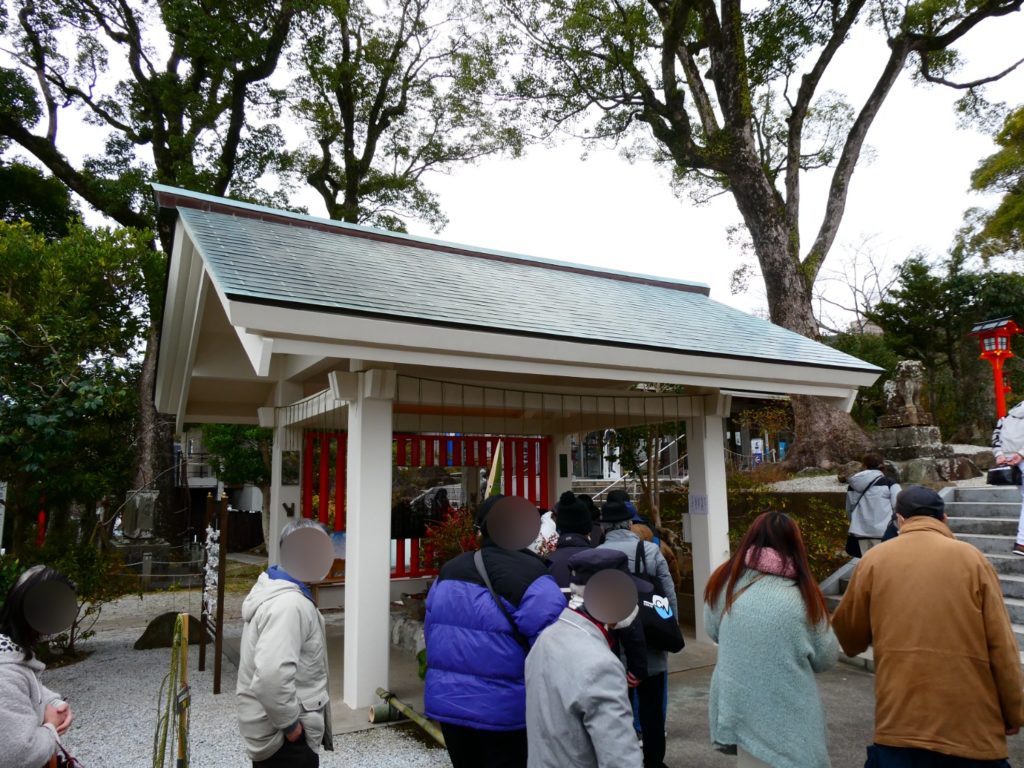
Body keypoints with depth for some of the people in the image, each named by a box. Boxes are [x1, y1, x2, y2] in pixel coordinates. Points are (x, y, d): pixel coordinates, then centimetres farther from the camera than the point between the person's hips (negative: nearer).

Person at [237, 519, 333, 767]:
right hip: (283, 737, -10)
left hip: (273, 728, 10)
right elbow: (272, 675, -36)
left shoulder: (272, 589, 8)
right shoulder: (289, 603, -26)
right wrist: (289, 722, -23)